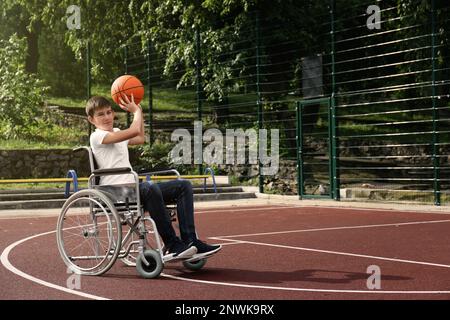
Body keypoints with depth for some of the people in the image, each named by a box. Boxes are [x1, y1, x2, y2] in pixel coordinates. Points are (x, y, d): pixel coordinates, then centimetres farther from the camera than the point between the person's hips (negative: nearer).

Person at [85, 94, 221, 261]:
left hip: (132, 188, 9)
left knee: (183, 186, -2)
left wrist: (138, 111, 37)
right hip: (114, 191, -9)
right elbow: (135, 131, -18)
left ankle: (190, 241, -13)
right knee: (150, 188, -40)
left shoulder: (117, 133, 24)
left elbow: (140, 138, 42)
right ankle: (174, 247, -36)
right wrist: (136, 111, 0)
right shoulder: (97, 136, -5)